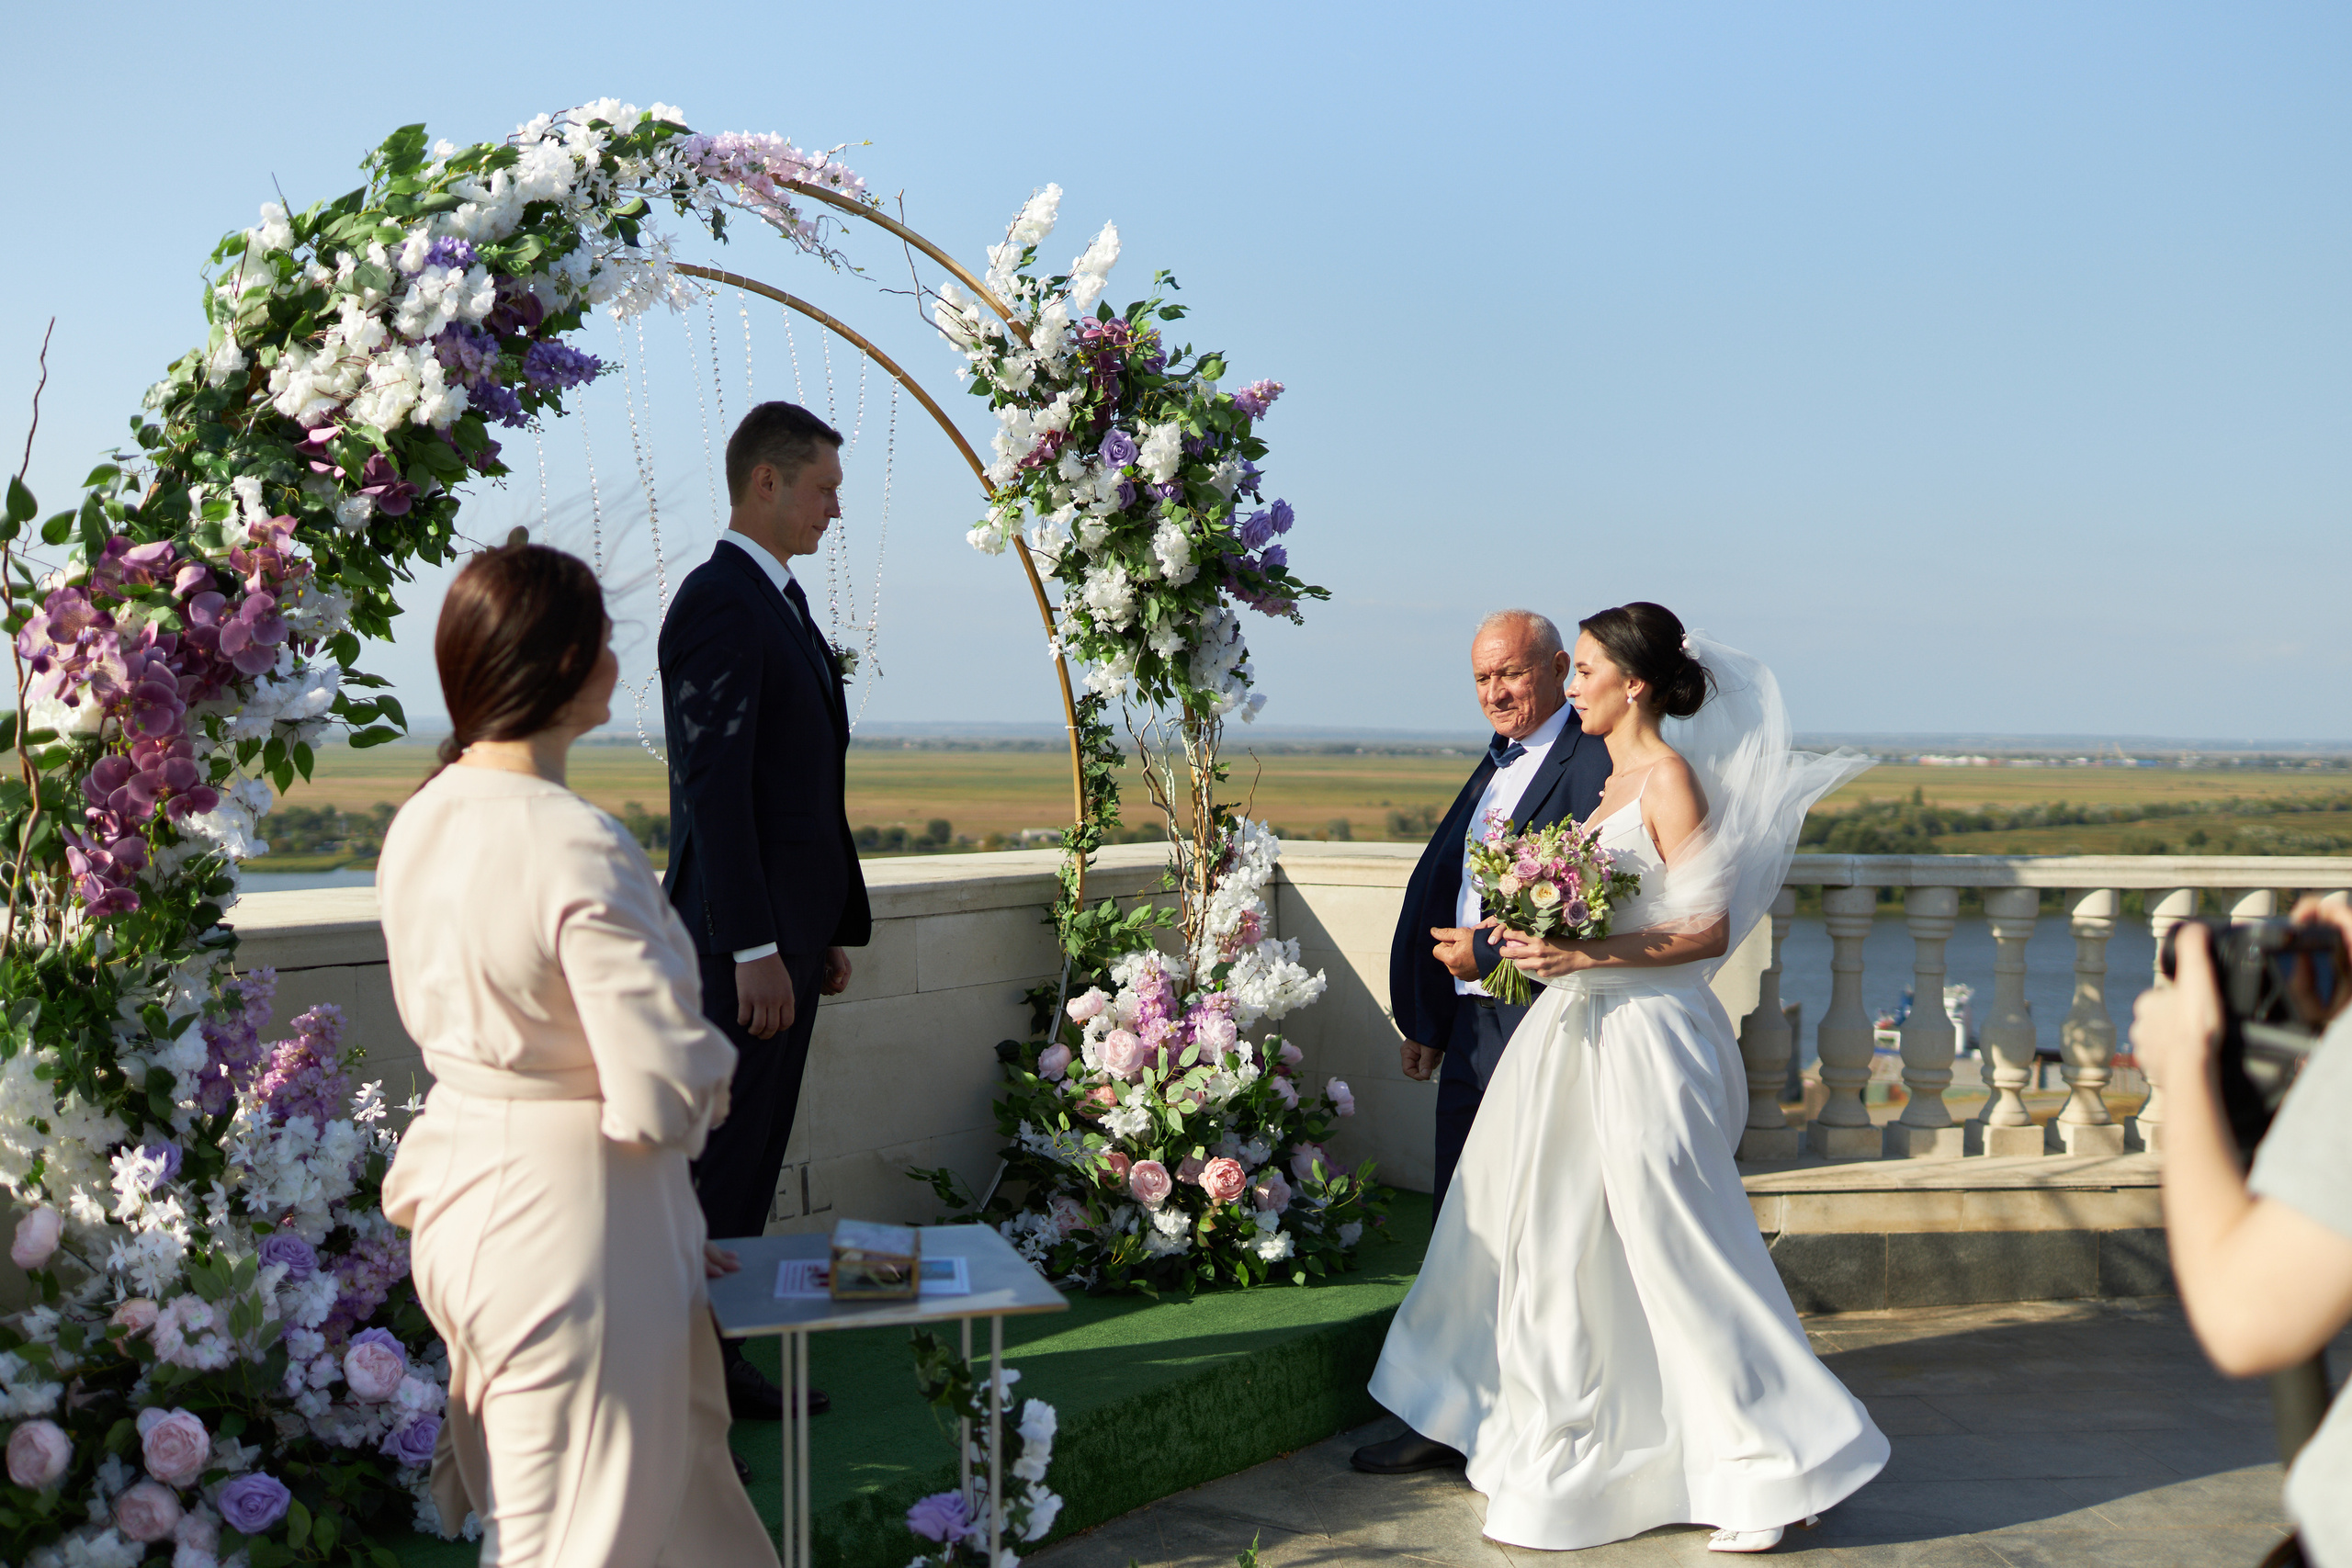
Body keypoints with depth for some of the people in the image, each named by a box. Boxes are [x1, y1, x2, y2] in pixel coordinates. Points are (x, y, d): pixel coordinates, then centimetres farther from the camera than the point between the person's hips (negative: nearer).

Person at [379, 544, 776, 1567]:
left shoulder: (418, 827, 3)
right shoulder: (577, 851, -24)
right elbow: (660, 1098, -27)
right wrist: (713, 1057, -2)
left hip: (459, 1208, 8)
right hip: (572, 1226, -8)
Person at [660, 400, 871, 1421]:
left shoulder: (781, 604, 18)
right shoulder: (718, 602, -13)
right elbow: (714, 786, -20)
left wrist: (832, 927, 19)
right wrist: (755, 948, -23)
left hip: (785, 929, 10)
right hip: (741, 936, -10)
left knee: (752, 1153, 13)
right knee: (722, 1158, -3)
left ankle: (718, 1353, 21)